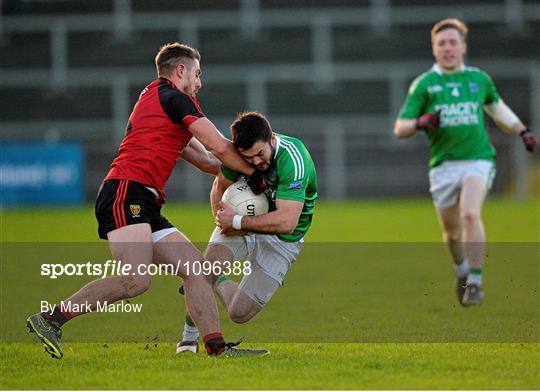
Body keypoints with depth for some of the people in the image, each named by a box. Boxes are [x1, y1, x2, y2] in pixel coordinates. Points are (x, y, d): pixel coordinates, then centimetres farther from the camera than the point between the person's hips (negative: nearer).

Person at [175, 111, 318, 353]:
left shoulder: (293, 160, -33)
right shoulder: (240, 151, -15)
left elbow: (286, 222, -39)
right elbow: (220, 187, 5)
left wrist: (237, 222, -32)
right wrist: (223, 219, -14)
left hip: (281, 241, -4)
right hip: (245, 224, 4)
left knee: (239, 314, -10)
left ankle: (217, 283, 26)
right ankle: (189, 335, 1)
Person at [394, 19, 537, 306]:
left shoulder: (479, 79, 10)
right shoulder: (424, 84, 4)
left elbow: (496, 107, 31)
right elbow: (399, 129, 1)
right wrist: (421, 122, -20)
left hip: (477, 160, -1)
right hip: (443, 164, 1)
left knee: (470, 214, -25)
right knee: (451, 230, 9)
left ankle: (475, 283, -20)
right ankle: (462, 270, 40)